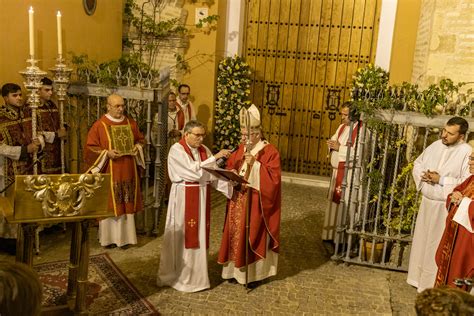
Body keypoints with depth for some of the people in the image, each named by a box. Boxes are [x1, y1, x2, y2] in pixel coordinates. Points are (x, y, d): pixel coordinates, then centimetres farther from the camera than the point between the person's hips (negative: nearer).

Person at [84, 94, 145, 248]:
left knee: (127, 205, 8)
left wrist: (137, 147, -3)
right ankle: (109, 237, 15)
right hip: (109, 173, -4)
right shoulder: (99, 125, -5)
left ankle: (125, 236, 19)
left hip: (128, 171, 4)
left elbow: (140, 139, 18)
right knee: (110, 205, 1)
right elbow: (90, 148, -5)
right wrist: (106, 153, -18)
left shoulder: (131, 123, 7)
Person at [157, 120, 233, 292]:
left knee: (199, 234, 12)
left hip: (201, 197, 6)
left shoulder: (204, 150, 7)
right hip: (184, 198, -6)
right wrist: (215, 157, -24)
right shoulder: (177, 150, -12)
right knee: (182, 235, 3)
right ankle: (178, 275, 19)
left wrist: (230, 182, -17)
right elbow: (194, 171, -23)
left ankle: (196, 274, 26)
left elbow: (214, 174, 0)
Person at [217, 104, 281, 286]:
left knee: (253, 235, 2)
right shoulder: (241, 148, 8)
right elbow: (230, 167, 14)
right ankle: (236, 269, 25)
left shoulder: (270, 152, -12)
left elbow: (273, 178, -19)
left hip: (256, 203, -6)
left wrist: (254, 164, -26)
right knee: (236, 233, 11)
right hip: (238, 201, 6)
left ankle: (253, 273, 16)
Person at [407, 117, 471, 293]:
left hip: (445, 207, -6)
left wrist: (441, 180, -20)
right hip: (426, 202, 7)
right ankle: (417, 277, 32)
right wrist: (423, 175, -6)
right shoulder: (436, 145, 4)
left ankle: (430, 285, 16)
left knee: (436, 245, 2)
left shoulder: (467, 152, -16)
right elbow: (417, 164, 14)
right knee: (421, 240, 16)